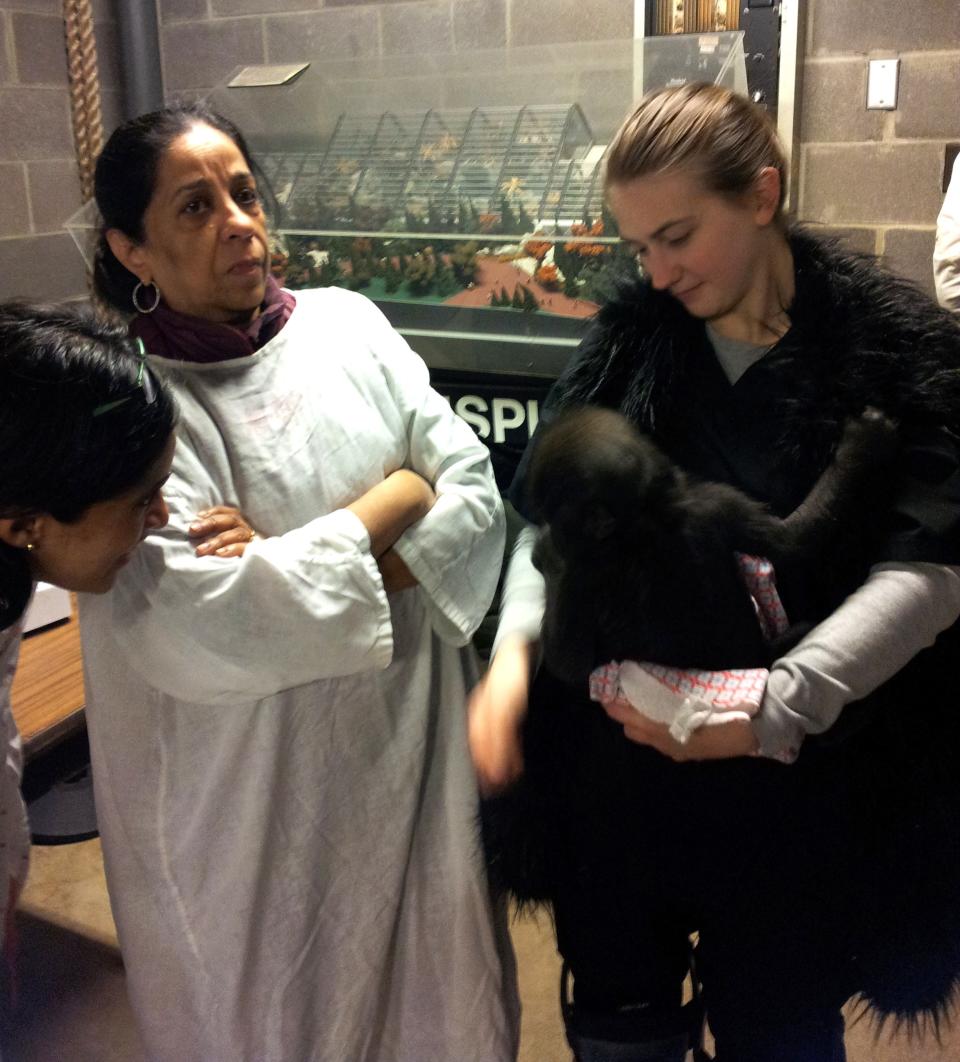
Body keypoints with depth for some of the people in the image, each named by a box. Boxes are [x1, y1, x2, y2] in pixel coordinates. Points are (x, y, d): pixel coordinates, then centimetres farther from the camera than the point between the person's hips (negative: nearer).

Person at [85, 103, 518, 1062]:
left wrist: (292, 569, -17)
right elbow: (184, 631, -23)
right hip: (250, 804, -3)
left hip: (414, 753, 4)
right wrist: (392, 502, -15)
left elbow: (476, 491, -3)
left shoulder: (347, 324, 1)